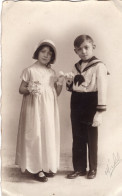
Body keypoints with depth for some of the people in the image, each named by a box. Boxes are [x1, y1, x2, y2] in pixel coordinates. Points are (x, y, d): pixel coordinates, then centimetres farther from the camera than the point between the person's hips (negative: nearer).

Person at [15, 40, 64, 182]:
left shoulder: (52, 72, 10)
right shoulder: (30, 70, -3)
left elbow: (56, 93, 13)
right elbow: (21, 89, -2)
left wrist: (60, 84, -5)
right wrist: (29, 90, -21)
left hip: (49, 109, 5)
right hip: (35, 108, -5)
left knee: (49, 135, 8)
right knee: (35, 135, -3)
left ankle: (47, 166, 21)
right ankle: (37, 168, 7)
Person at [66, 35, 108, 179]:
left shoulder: (99, 66, -11)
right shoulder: (76, 67, 10)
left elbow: (102, 90, -15)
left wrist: (99, 113, -20)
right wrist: (69, 82, -5)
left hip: (90, 105, -6)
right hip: (76, 104, 6)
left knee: (92, 138, 8)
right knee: (77, 138, 12)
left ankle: (92, 168, 24)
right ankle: (79, 168, 24)